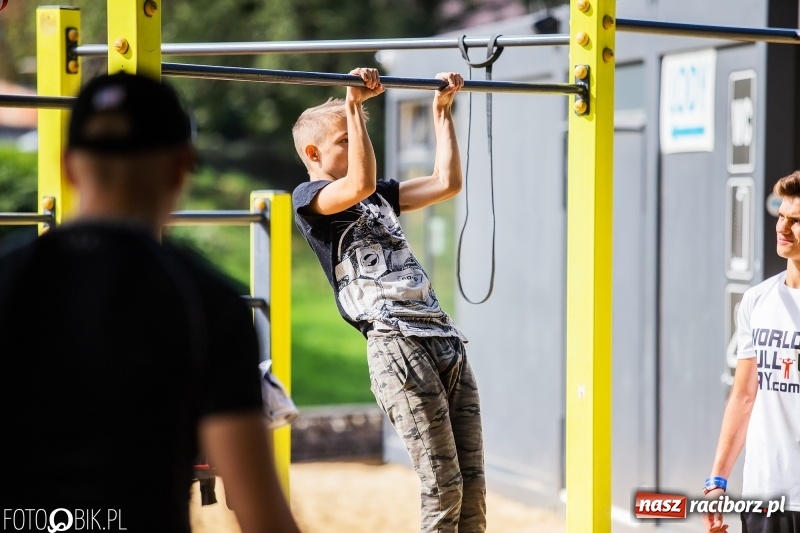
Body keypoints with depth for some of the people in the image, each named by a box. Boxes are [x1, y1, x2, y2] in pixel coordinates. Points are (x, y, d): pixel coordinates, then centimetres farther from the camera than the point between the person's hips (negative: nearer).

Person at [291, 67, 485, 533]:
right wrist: (354, 105, -14)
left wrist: (443, 110, 24)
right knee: (443, 485, -12)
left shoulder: (380, 198, 27)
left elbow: (447, 183, 23)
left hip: (445, 336, 7)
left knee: (473, 483, 2)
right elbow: (361, 184, -16)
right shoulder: (310, 197, 4)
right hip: (397, 342, -7)